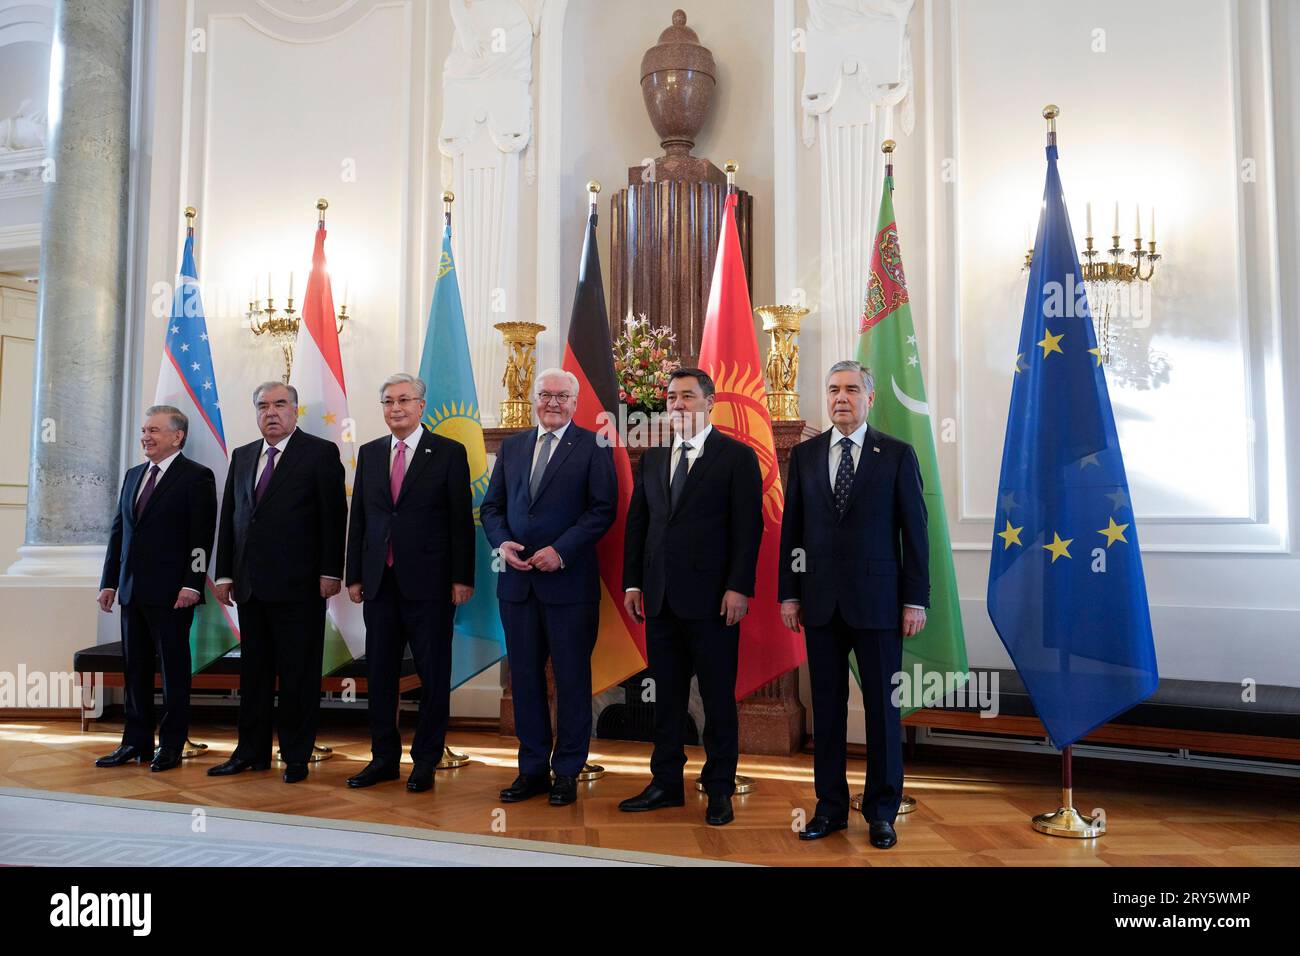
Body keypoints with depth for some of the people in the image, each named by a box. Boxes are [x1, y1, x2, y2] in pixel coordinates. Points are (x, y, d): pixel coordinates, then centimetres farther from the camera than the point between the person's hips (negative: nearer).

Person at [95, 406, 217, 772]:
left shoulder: (196, 477, -6)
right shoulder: (133, 475, 15)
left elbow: (201, 536, -12)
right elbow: (118, 531, 16)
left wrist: (192, 584, -18)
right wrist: (109, 581, 12)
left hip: (171, 592, -7)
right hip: (132, 590, 7)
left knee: (173, 669, 2)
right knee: (135, 669, 12)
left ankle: (171, 745, 11)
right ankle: (137, 741, 22)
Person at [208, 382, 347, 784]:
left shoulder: (321, 453, -3)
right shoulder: (242, 457, 15)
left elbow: (333, 516, -7)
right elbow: (229, 517, 16)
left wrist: (330, 572, -12)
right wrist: (224, 573, 10)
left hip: (298, 585, -6)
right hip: (251, 585, 6)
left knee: (299, 675, 2)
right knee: (253, 672, 13)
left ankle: (296, 757, 12)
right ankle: (252, 752, 24)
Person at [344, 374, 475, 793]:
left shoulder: (449, 452, -2)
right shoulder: (369, 453, 11)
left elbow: (461, 519, -5)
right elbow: (358, 518, 12)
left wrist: (462, 578, -9)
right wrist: (354, 576, 8)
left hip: (428, 581, -4)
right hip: (380, 581, 5)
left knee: (433, 675, 4)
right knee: (379, 673, 11)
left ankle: (426, 761, 17)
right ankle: (384, 758, 24)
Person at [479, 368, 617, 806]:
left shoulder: (593, 446, -2)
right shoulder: (512, 446, 13)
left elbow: (603, 509, -9)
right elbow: (491, 505, 13)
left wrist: (561, 550, -18)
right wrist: (501, 542, -7)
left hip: (569, 581, -4)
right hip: (517, 579, 5)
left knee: (572, 679, 5)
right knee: (525, 676, 11)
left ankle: (567, 772, 17)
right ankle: (533, 768, 23)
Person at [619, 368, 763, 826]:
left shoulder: (737, 456, -2)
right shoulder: (652, 458, 13)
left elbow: (748, 526, -7)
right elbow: (637, 523, 13)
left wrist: (739, 587, -13)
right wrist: (632, 582, 7)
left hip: (711, 597, -5)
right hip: (660, 597, 5)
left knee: (718, 697, 5)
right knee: (666, 695, 12)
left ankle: (719, 789, 18)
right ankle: (666, 784, 24)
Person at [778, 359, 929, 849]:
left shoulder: (897, 455, 1)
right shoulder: (805, 454, 8)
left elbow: (915, 530, 0)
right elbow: (791, 528, 9)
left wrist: (916, 599, -4)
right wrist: (788, 593, 4)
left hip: (878, 601, -2)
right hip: (821, 601, 2)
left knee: (883, 707, 5)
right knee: (826, 707, 8)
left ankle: (881, 811, 20)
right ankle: (830, 806, 21)